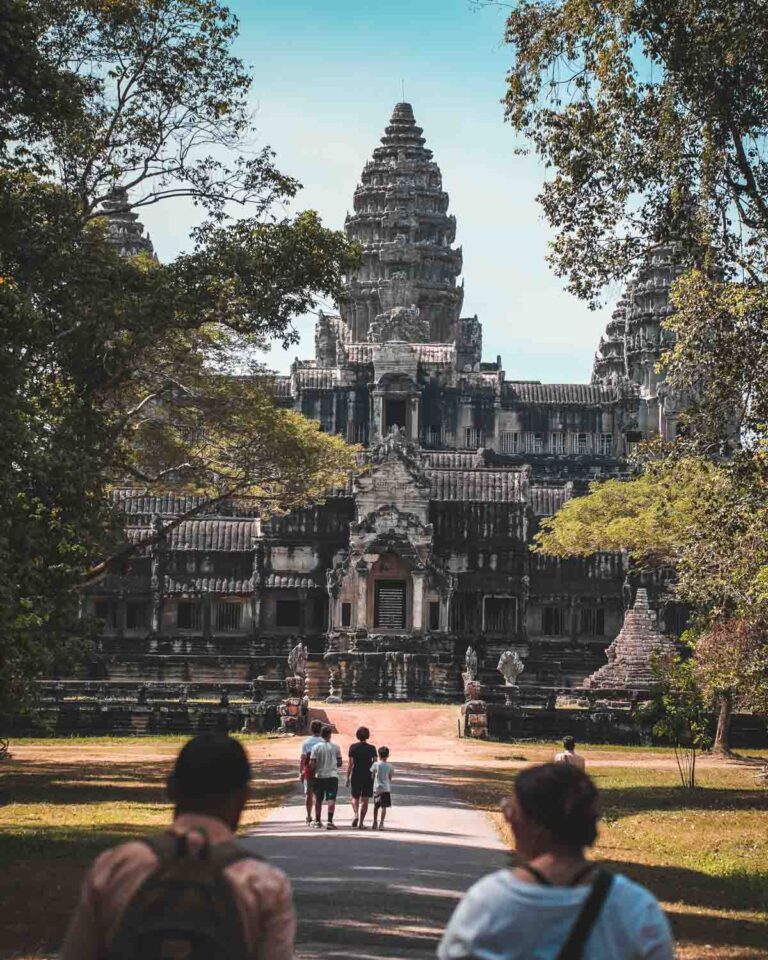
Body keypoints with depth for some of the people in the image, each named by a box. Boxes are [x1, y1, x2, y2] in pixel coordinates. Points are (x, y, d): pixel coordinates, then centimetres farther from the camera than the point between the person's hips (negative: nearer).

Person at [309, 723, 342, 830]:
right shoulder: (335, 747, -2)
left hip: (319, 776, 1)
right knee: (331, 799, -4)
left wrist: (314, 772, 7)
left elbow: (312, 764, -9)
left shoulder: (316, 747, -5)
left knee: (318, 800, 14)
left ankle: (318, 821, 22)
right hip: (332, 775, -1)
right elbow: (339, 763, 3)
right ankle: (330, 821, -16)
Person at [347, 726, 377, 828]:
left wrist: (347, 777, 1)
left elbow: (350, 763, -4)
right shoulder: (372, 748, -2)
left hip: (356, 776, 0)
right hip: (368, 777, 0)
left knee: (355, 797, 15)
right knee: (365, 800, 5)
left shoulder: (353, 747, -3)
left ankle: (356, 815, -9)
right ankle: (361, 822, 1)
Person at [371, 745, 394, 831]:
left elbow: (373, 776, 2)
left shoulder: (376, 765, -4)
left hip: (377, 788, 1)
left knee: (376, 806, 15)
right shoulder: (390, 766, -1)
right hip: (386, 788, -1)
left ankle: (375, 823, 22)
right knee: (384, 807, -1)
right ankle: (381, 823, -9)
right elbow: (390, 778, 6)